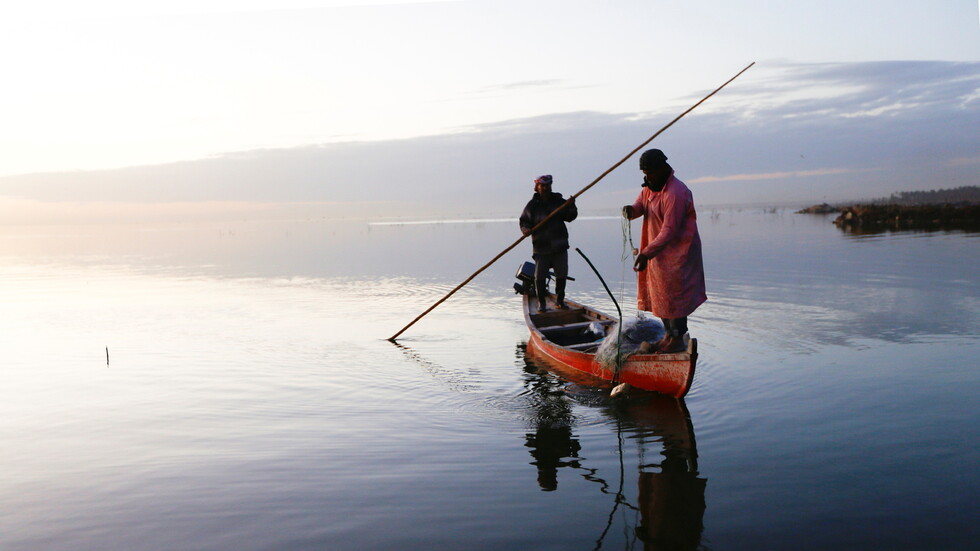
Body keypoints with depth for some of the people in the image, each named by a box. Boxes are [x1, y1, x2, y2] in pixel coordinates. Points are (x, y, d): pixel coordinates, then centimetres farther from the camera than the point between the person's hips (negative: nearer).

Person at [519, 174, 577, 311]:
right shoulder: (532, 205, 2)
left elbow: (569, 217, 5)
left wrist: (572, 207, -13)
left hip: (559, 246, 2)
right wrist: (525, 229, -16)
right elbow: (524, 221, 4)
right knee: (539, 277, -3)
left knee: (562, 275, 8)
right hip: (541, 247, -2)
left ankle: (560, 300, 24)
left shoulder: (559, 201, 6)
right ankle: (541, 302, 13)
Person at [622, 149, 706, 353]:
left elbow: (669, 230, -25)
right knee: (659, 293, 14)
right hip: (659, 252, 9)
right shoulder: (650, 187, 8)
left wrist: (646, 254, -29)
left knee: (673, 294, -5)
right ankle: (668, 335, 25)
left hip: (677, 251, -9)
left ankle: (678, 340, 5)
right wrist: (631, 210, -19)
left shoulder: (675, 193, -22)